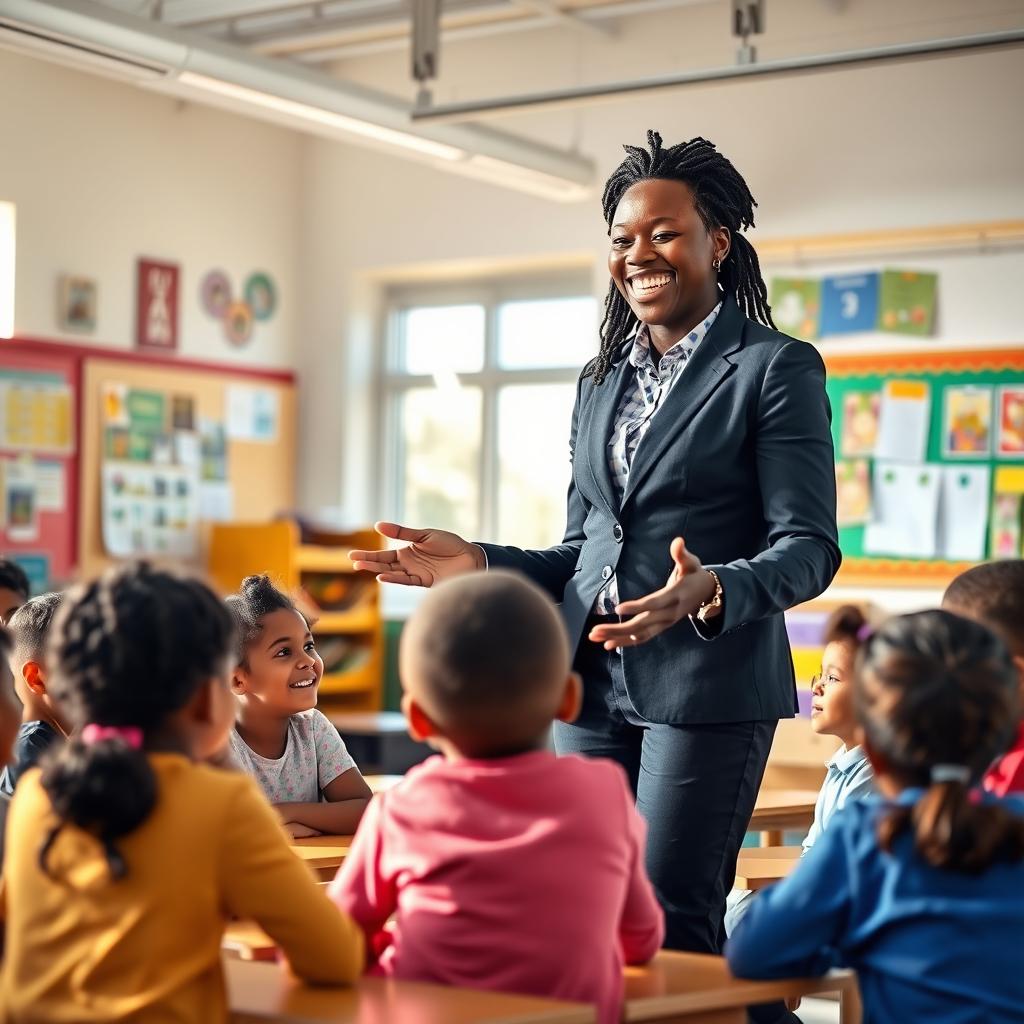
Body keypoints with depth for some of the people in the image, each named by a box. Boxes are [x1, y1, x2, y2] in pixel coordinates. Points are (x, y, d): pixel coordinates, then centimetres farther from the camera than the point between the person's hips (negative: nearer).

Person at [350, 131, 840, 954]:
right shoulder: (602, 382, 18)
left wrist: (711, 593, -29)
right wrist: (477, 564, 5)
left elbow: (808, 548, -10)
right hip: (594, 683, 6)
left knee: (667, 926, -9)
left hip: (707, 685, -6)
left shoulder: (776, 369, -3)